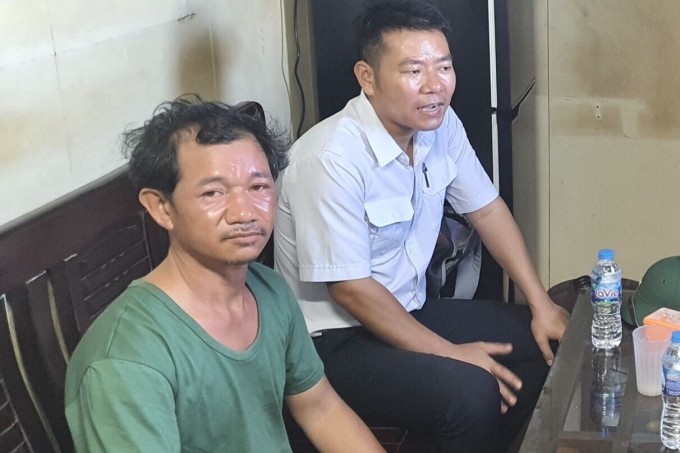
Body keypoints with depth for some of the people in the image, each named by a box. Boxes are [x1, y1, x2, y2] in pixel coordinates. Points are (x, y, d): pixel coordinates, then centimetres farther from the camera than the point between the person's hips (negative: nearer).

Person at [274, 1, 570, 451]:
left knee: (545, 342, 7)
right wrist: (449, 352, -18)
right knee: (471, 391, -28)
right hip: (335, 339, -8)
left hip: (409, 311, 8)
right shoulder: (331, 158, -26)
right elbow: (350, 289, -24)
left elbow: (488, 210, 9)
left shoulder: (441, 125, -3)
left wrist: (542, 305, 3)